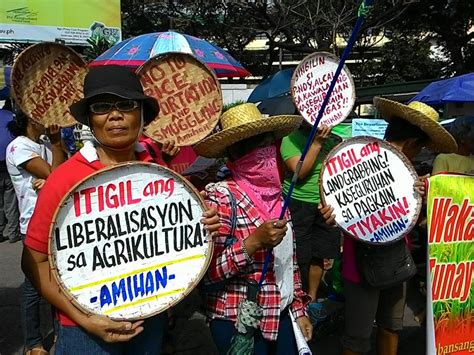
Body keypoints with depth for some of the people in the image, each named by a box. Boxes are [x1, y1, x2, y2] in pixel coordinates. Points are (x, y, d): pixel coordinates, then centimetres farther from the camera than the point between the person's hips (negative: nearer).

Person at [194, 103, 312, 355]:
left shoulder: (275, 194, 3)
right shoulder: (221, 196, -18)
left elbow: (289, 259, 10)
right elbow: (207, 273, -20)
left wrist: (299, 310, 11)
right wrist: (254, 242, -27)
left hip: (282, 314, 6)